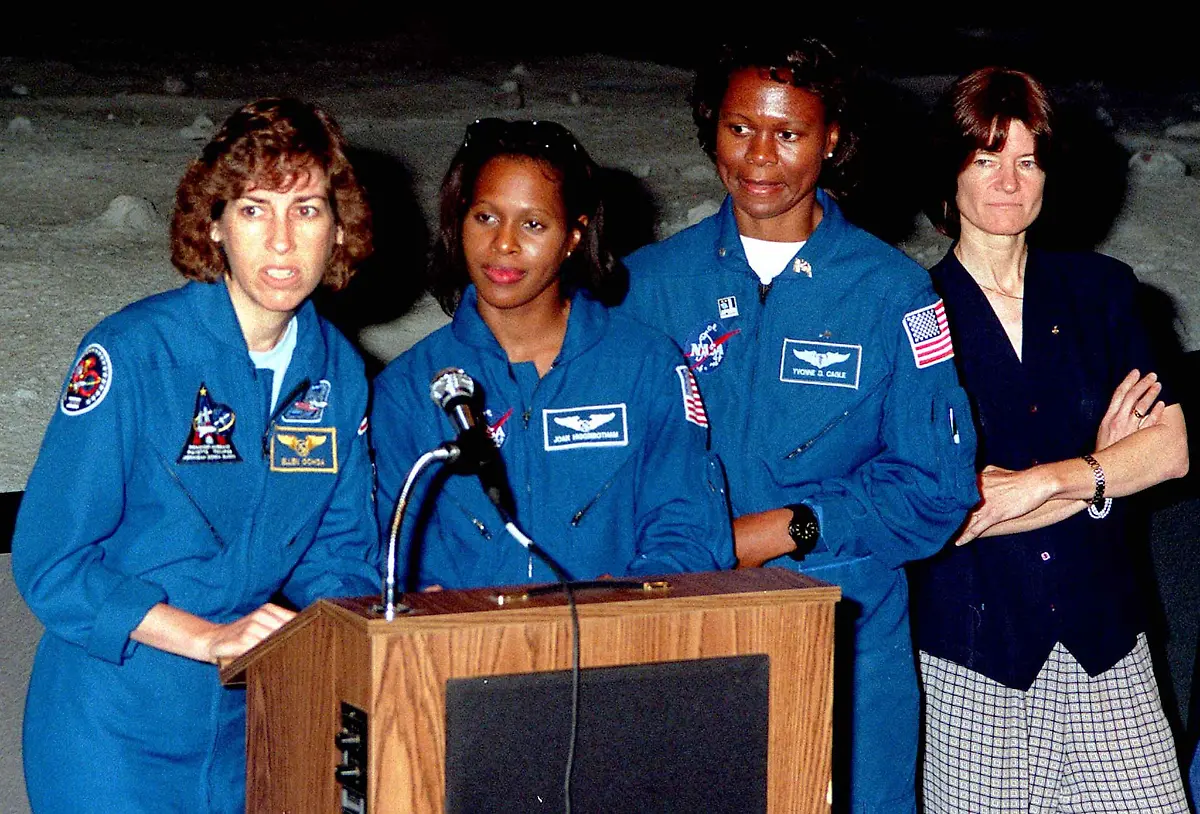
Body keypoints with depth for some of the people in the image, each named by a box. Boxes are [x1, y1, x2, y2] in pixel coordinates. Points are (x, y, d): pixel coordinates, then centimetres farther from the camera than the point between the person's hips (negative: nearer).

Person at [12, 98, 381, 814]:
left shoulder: (337, 370, 2)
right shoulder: (133, 353, -16)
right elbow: (50, 560, -16)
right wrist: (210, 637, -23)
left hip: (252, 722, 5)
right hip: (114, 725, -5)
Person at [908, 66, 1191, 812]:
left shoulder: (1101, 290, 10)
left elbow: (1171, 449, 2)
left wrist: (1048, 479, -12)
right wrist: (1099, 475, -4)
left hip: (1103, 637, 3)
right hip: (975, 646, -2)